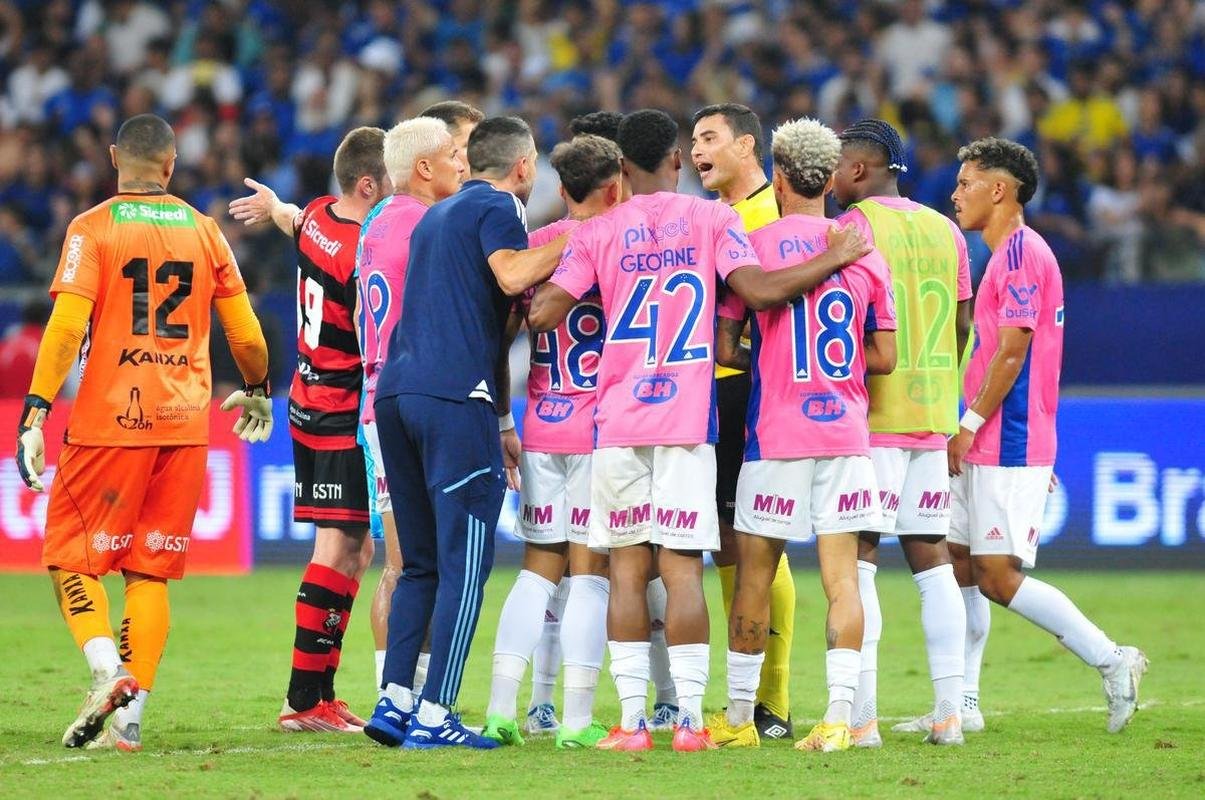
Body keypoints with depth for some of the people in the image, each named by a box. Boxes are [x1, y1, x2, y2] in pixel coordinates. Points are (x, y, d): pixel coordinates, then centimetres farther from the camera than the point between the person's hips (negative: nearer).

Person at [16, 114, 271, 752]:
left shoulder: (92, 229, -2)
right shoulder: (205, 232, 9)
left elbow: (68, 326, -12)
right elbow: (246, 334, 12)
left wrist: (35, 412, -13)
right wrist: (256, 391, 31)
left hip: (109, 419, -3)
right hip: (184, 424, 3)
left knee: (71, 555, 7)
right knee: (149, 571, 8)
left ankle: (106, 670, -17)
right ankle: (130, 715, 0)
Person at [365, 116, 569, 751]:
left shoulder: (436, 215, 27)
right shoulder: (496, 207, 1)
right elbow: (511, 275, -20)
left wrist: (501, 423, 31)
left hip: (394, 391, 8)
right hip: (455, 399, -8)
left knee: (420, 562, 14)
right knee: (464, 562, -5)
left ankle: (394, 702, 9)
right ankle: (433, 716, -7)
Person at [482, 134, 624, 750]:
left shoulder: (532, 245, 6)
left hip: (540, 427, 4)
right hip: (600, 427, -4)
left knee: (538, 569, 11)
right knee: (591, 572, -1)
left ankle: (500, 707, 4)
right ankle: (578, 719, -3)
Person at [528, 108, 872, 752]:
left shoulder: (596, 233, 3)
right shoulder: (711, 219, 2)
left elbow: (543, 314, -3)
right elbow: (758, 290, -11)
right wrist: (834, 260, 1)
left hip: (617, 421, 1)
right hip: (687, 419, -1)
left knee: (627, 568, 4)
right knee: (683, 567, -1)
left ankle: (632, 720, 0)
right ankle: (689, 718, -6)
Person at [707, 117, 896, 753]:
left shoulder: (754, 246, -5)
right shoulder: (865, 252, 5)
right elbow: (883, 358, 8)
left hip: (776, 433, -3)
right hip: (845, 432, 3)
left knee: (754, 575, 6)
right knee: (841, 574, 1)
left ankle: (738, 718, 13)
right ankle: (839, 717, -6)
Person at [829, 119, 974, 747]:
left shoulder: (852, 227, -8)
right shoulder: (945, 231, 12)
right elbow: (963, 327, 15)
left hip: (871, 415, -6)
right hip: (933, 414, 6)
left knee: (854, 558, -5)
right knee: (931, 558, 10)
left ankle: (860, 715, -11)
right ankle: (950, 711, 8)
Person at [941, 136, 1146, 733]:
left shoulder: (1022, 254, -13)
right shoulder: (1009, 254, 19)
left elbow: (1011, 352, -19)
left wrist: (970, 425, -17)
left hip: (1008, 445, -10)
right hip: (987, 449, 10)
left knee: (998, 576, -11)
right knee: (958, 567, 8)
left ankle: (1111, 662, -5)